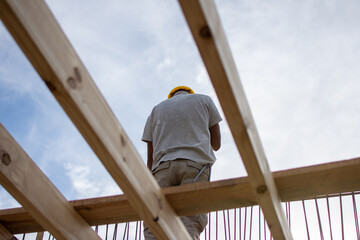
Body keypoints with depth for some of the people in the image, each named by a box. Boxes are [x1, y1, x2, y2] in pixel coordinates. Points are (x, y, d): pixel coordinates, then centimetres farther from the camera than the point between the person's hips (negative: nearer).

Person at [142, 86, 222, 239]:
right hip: (196, 163, -1)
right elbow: (216, 144, 21)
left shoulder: (156, 109, 27)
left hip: (163, 165, 2)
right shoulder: (204, 100, 23)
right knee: (189, 224, -14)